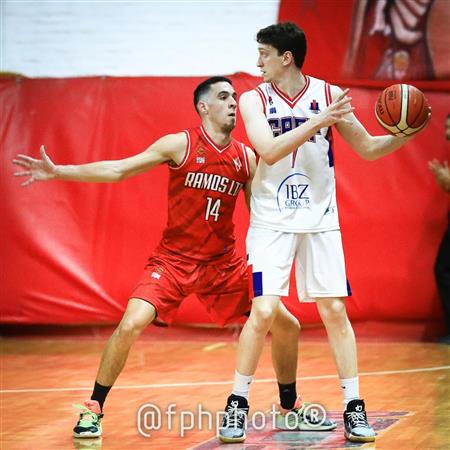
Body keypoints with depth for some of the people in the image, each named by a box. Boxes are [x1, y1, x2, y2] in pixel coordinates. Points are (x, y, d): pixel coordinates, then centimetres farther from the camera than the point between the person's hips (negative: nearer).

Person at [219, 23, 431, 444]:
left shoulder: (329, 95, -2)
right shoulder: (254, 99, -4)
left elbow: (367, 148, 6)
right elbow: (269, 152, -20)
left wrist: (404, 135, -13)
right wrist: (319, 121, -28)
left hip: (320, 220, 1)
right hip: (272, 222, -1)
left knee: (335, 311, 1)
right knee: (263, 311, -11)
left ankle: (353, 408, 7)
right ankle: (237, 405, 3)